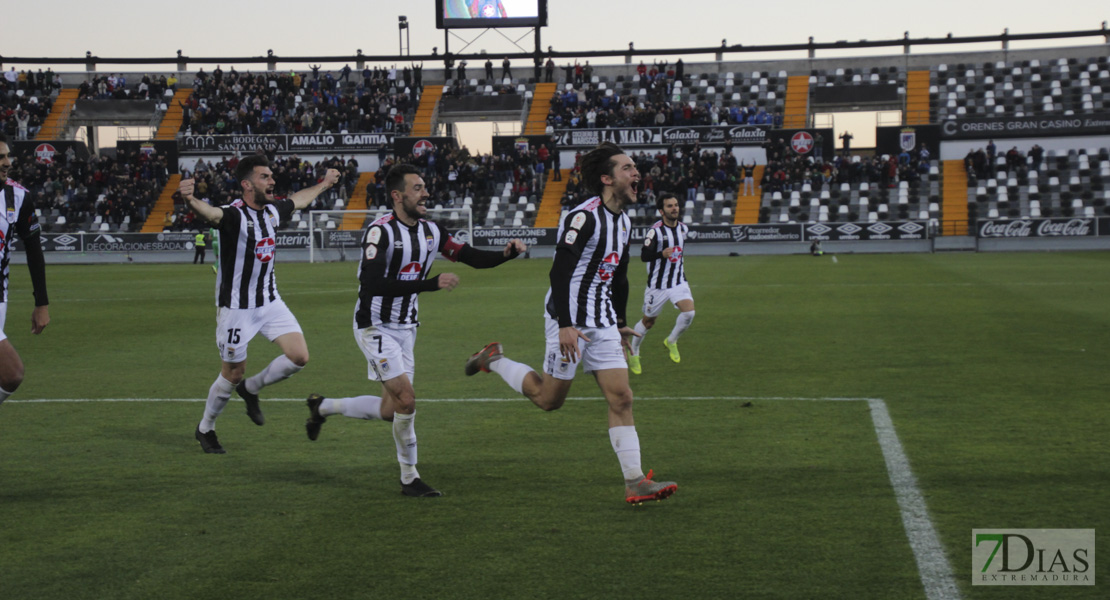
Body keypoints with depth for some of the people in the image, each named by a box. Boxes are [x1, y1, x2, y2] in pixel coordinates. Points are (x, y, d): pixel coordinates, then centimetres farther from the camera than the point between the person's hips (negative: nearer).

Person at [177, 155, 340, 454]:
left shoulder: (273, 210, 3)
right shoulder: (234, 214, -21)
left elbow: (298, 200, 26)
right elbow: (212, 214, -44)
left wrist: (324, 183, 41)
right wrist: (190, 200, -67)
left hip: (270, 301, 7)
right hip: (237, 308, -7)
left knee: (299, 356, -5)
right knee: (232, 375, 5)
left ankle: (251, 389, 21)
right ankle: (205, 429, 30)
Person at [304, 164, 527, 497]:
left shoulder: (430, 231, 3)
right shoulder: (381, 231, -20)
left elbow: (472, 258, 9)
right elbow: (372, 284, -31)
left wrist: (507, 254, -12)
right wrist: (432, 284, -34)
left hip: (405, 329, 8)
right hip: (376, 327, -8)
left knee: (389, 411, 10)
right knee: (406, 401, -14)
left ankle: (322, 407, 33)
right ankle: (410, 479, 2)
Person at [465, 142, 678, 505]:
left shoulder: (624, 222, 11)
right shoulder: (584, 216, -17)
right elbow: (559, 272, -21)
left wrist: (620, 323, 27)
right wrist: (565, 326, -27)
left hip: (602, 323, 7)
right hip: (570, 321, -7)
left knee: (621, 397, -3)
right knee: (550, 399, 4)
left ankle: (635, 483, -5)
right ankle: (494, 360, 27)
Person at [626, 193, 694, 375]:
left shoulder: (683, 228, 4)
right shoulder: (656, 230, -16)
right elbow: (644, 255, -21)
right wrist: (662, 254, -35)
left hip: (678, 281, 4)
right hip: (658, 284, -4)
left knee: (689, 312, -20)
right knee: (648, 322, 8)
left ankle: (671, 341, 7)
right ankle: (633, 353, 32)